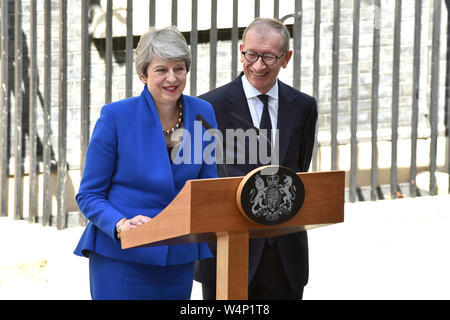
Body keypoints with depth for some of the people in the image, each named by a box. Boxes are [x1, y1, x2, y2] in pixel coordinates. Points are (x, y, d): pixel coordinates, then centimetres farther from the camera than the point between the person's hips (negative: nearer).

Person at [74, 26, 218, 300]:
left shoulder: (203, 113, 3)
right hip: (120, 256, -4)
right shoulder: (116, 116, -8)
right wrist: (121, 224, -23)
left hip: (179, 257, 4)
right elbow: (88, 195, -4)